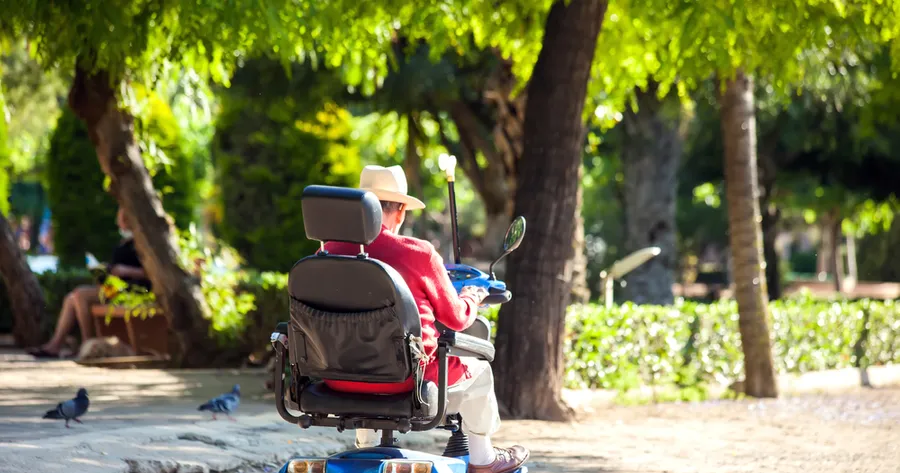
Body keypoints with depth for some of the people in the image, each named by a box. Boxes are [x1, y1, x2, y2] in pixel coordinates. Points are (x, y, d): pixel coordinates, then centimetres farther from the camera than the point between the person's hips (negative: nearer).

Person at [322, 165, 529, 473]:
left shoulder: (329, 252, -3)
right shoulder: (419, 254, -13)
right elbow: (456, 318, 0)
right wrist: (472, 298, 24)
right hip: (403, 378, -4)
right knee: (477, 371, 23)